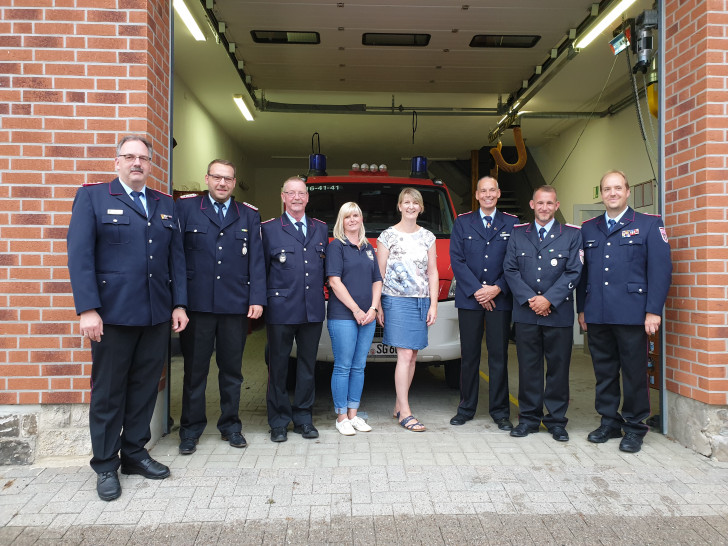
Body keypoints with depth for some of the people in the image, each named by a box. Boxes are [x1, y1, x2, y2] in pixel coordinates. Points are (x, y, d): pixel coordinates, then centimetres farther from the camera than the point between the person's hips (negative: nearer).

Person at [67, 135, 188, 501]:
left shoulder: (166, 205, 15)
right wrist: (88, 309, -14)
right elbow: (80, 255, -7)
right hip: (113, 315, -4)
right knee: (108, 392, 6)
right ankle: (105, 466, 21)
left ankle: (135, 453, 28)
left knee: (145, 388, 11)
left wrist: (179, 304, 6)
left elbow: (176, 258, 13)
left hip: (157, 316, 4)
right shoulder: (92, 197, 1)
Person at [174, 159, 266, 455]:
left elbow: (256, 260, 6)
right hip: (196, 303, -2)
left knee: (231, 369, 12)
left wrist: (257, 299, -2)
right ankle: (191, 429, 21)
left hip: (236, 305, 2)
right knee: (195, 369, 7)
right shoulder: (186, 206, 4)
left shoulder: (249, 215, 11)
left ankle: (230, 425, 25)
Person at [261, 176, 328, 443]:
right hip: (280, 310, -3)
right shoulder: (269, 228, 2)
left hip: (313, 310, 4)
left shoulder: (321, 228, 13)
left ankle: (303, 418, 24)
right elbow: (261, 269, 0)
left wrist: (320, 295, 8)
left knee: (308, 365, 11)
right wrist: (264, 301, -4)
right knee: (278, 366, 5)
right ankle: (278, 422, 17)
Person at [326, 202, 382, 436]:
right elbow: (335, 281, -10)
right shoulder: (336, 246, -1)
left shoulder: (368, 248, 17)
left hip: (367, 317, 6)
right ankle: (341, 417, 8)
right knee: (343, 367, -2)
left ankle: (353, 414, 18)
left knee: (359, 367, 9)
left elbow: (377, 281, 15)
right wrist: (356, 310, -12)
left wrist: (373, 308, -1)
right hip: (342, 316, -6)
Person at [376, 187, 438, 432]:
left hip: (421, 302, 4)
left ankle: (399, 406, 18)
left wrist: (433, 305, 4)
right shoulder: (387, 236, 1)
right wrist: (378, 306, -6)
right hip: (396, 301, -4)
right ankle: (405, 413, -5)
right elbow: (379, 273, 0)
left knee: (412, 356, 7)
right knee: (405, 355, -9)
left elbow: (432, 273, 11)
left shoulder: (427, 237, 11)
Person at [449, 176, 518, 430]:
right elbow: (456, 259, 0)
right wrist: (476, 290, -8)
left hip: (500, 298, 0)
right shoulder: (462, 222, 8)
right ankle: (466, 408, 17)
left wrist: (497, 288, -10)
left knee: (499, 355, 3)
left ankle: (500, 411, 14)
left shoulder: (512, 223, 8)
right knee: (469, 355, 6)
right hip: (469, 298, 0)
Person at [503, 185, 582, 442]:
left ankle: (556, 420, 18)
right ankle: (529, 418, 18)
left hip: (559, 313, -1)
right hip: (525, 312, 1)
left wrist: (548, 299, -12)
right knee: (528, 367, 6)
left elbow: (573, 272, -2)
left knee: (558, 367, 5)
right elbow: (510, 269, 3)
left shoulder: (572, 235, 6)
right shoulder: (518, 233, 11)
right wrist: (529, 299, -8)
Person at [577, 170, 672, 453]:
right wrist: (582, 308, 9)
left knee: (634, 373, 4)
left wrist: (653, 311, -11)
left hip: (632, 313, -3)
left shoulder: (650, 224, 2)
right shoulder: (588, 228, 14)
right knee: (604, 372, 11)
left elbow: (661, 269, -4)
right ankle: (609, 422, 25)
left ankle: (634, 427, 18)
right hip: (597, 315, 4)